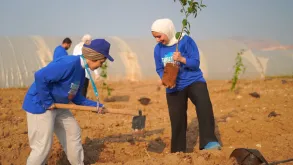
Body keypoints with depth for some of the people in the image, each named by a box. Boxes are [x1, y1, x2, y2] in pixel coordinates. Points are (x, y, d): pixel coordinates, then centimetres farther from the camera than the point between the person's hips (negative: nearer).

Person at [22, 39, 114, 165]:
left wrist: (96, 106, 6)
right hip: (40, 105, -10)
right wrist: (47, 102, -24)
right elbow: (40, 76, -33)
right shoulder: (70, 63, -26)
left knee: (73, 133, 18)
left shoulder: (81, 70, 6)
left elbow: (75, 97, 13)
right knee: (43, 147, -5)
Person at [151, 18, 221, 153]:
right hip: (174, 88, 4)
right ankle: (178, 152, 24)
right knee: (177, 121, 8)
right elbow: (159, 69, 7)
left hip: (194, 81, -4)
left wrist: (182, 59, -32)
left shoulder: (186, 41, -14)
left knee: (204, 105, -32)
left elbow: (195, 63, -14)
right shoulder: (158, 49, -2)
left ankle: (209, 142, -38)